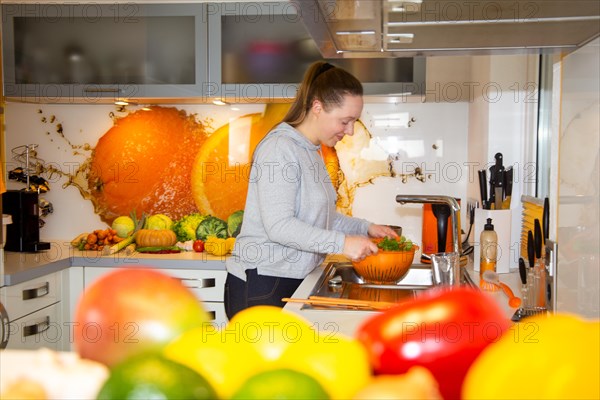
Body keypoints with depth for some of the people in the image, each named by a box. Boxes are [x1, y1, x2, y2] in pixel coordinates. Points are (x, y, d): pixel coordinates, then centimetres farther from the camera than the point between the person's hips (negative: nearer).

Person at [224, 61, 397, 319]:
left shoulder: (311, 151, 15)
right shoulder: (280, 147, -14)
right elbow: (279, 225, -22)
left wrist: (365, 228, 11)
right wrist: (342, 243, -23)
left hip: (293, 283, 9)